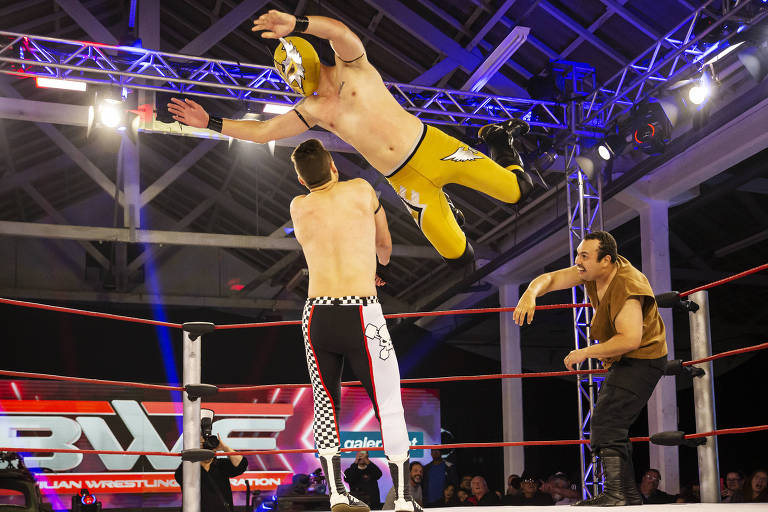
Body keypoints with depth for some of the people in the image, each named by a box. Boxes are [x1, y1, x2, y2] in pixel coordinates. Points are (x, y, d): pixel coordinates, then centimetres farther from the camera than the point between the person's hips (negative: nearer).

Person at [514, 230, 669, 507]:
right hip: (621, 361, 10)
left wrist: (585, 352, -28)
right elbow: (550, 279, 1)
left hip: (642, 358, -10)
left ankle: (614, 494, -25)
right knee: (612, 427, 13)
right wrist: (531, 293, -22)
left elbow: (630, 339, -37)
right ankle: (629, 495, 19)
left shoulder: (627, 287, -29)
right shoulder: (591, 271, -2)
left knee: (606, 422, -22)